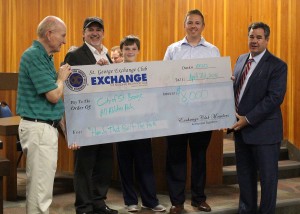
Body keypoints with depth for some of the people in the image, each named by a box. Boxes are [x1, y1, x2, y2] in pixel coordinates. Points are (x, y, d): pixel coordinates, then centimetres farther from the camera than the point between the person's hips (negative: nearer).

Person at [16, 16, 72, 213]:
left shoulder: (44, 56, 14)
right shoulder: (34, 56, -15)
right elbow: (53, 95, -18)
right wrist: (62, 78, -3)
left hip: (46, 127, 10)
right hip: (39, 128, -10)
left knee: (40, 185, 16)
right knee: (41, 188, -6)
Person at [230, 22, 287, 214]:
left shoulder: (277, 66, -10)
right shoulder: (241, 59, 11)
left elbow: (275, 97, -18)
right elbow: (233, 88, 16)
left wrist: (248, 119, -18)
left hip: (264, 130, -6)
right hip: (241, 129, 6)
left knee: (267, 176, 5)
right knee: (245, 175, 15)